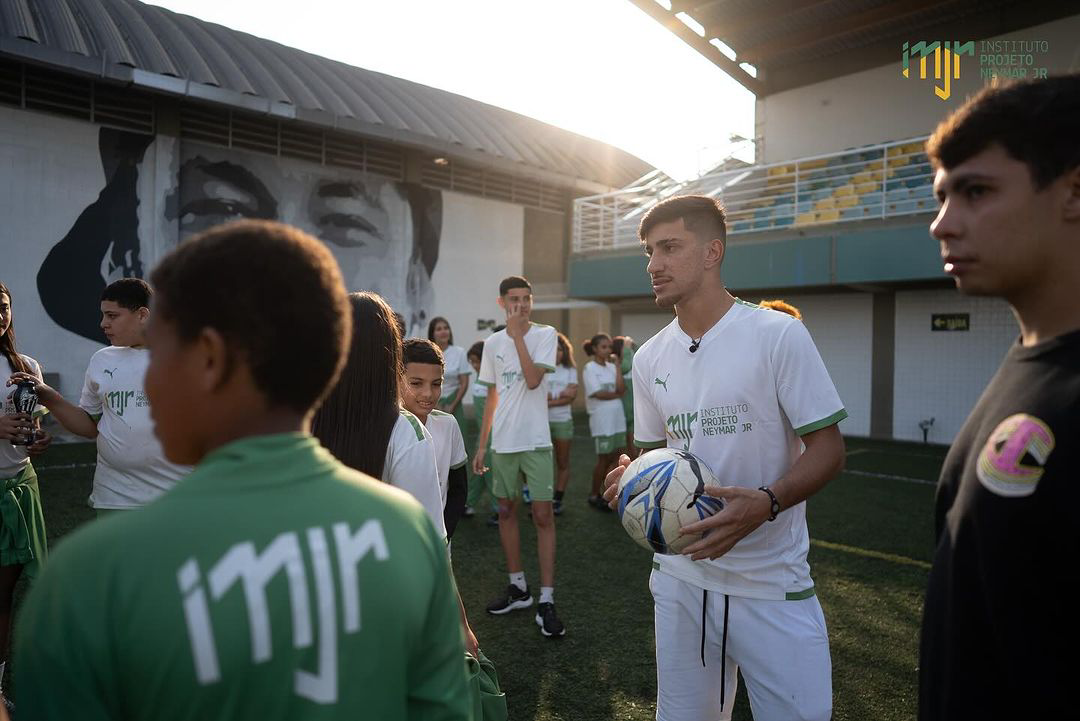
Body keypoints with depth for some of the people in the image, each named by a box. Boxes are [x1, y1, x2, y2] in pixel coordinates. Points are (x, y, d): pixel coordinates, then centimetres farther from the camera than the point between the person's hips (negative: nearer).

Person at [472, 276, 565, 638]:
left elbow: (533, 379, -18)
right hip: (502, 442, 5)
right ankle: (518, 587, 28)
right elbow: (492, 396, 12)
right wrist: (481, 445, 10)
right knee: (506, 511, 12)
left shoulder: (545, 334, -4)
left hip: (535, 440, -4)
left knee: (543, 515, -4)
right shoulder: (493, 343, 8)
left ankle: (546, 601, 3)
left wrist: (517, 335, -15)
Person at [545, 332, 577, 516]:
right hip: (542, 421, -2)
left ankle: (557, 501, 16)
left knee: (563, 463, 7)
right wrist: (561, 394, -9)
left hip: (563, 420, 2)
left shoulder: (570, 370, 7)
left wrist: (549, 401, -12)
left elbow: (572, 395, -5)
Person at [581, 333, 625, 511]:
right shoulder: (590, 368, -7)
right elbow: (598, 394, -14)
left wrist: (617, 365, -7)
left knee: (614, 459, 9)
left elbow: (621, 388, -6)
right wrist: (617, 394, -1)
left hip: (617, 420, 6)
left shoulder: (611, 367, 8)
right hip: (602, 421, -6)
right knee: (604, 459, 2)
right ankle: (594, 495, 17)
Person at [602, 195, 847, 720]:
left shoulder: (778, 334, -11)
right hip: (681, 576, 5)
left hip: (773, 584, -4)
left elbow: (827, 447, -10)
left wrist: (766, 503, -26)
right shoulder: (649, 358, 5)